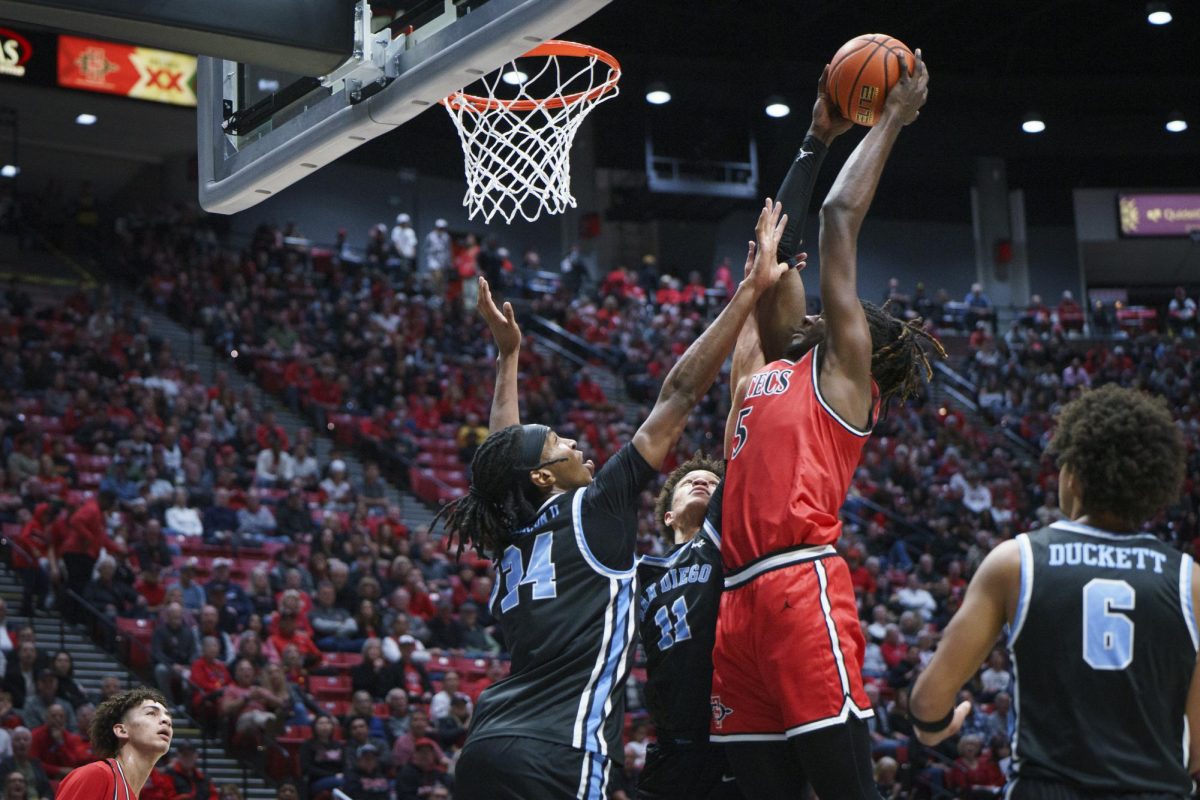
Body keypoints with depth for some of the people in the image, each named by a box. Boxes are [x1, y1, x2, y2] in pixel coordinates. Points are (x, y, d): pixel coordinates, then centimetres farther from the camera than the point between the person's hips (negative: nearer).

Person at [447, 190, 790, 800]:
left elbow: (503, 456, 41)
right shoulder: (594, 510, 2)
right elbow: (679, 394, 3)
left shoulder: (512, 537, 18)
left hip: (487, 750, 8)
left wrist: (508, 354, 49)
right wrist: (750, 290, 6)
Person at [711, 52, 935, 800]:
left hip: (800, 583, -8)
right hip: (741, 596, 8)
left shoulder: (842, 368, 7)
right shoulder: (770, 369, 25)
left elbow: (841, 216, 6)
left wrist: (892, 119, 13)